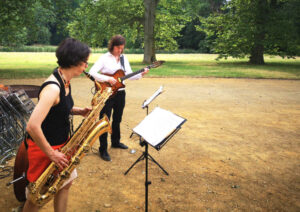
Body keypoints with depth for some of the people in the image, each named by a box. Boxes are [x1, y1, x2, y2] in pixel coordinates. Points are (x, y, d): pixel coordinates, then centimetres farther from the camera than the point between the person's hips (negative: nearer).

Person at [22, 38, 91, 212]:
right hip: (45, 147, -9)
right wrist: (52, 154, -24)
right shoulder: (52, 88, -29)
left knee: (67, 182, 20)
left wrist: (79, 111, -2)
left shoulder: (65, 81, 0)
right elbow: (32, 127, -34)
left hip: (61, 143, 9)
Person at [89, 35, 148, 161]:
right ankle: (103, 150, 7)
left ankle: (115, 142, 38)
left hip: (120, 93, 6)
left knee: (117, 120, 20)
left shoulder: (123, 58, 8)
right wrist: (107, 79, -26)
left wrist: (141, 74, -8)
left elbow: (129, 75, 8)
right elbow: (91, 72, -19)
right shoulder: (104, 58, -10)